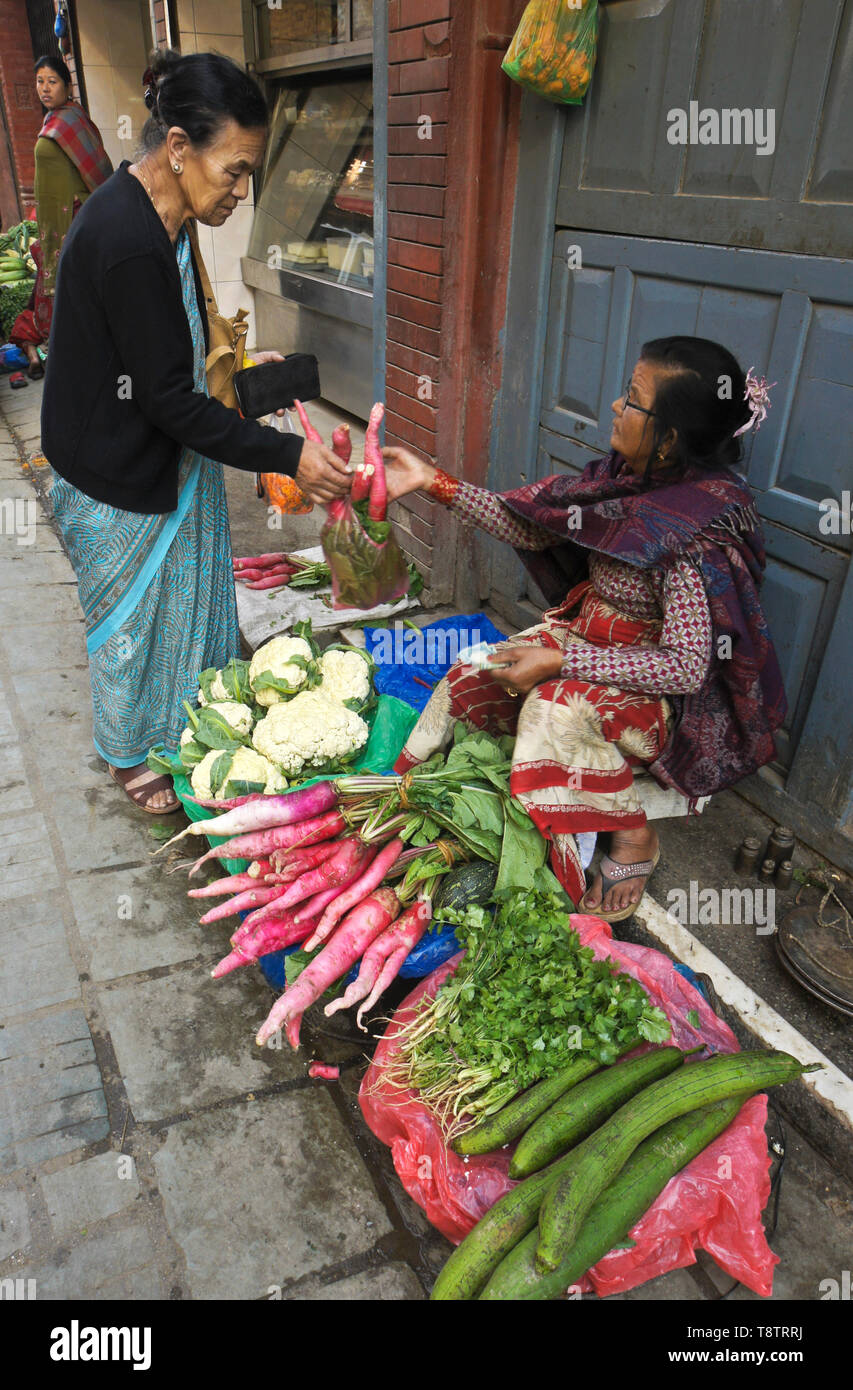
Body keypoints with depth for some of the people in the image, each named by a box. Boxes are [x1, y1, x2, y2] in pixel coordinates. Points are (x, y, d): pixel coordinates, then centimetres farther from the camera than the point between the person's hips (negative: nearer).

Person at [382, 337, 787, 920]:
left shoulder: (698, 532, -29)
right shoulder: (625, 476, -6)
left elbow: (685, 668, -29)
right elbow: (531, 526, 2)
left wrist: (560, 662, -30)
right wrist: (436, 482, -3)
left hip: (674, 692, -7)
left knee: (557, 708, -33)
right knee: (474, 676, -6)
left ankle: (633, 838, -10)